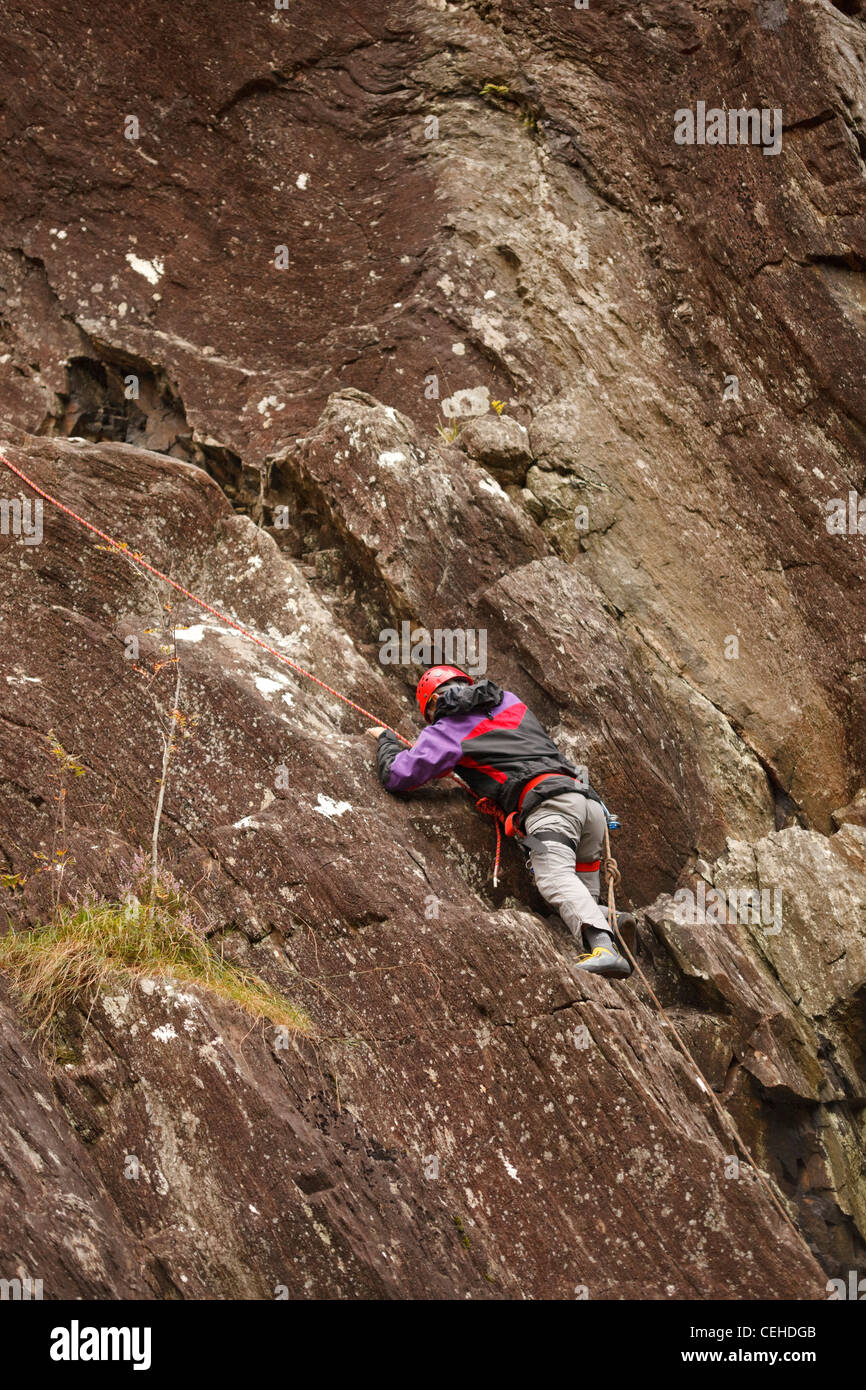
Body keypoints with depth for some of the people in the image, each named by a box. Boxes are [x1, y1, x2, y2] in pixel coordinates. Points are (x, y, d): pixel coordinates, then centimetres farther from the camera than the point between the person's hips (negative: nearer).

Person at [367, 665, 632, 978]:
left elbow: (395, 777, 12)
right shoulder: (511, 702, 32)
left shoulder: (446, 731, 13)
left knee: (556, 881, -27)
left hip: (547, 803, -7)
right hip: (589, 800, 7)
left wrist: (386, 739, 34)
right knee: (583, 898, 12)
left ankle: (603, 949, -50)